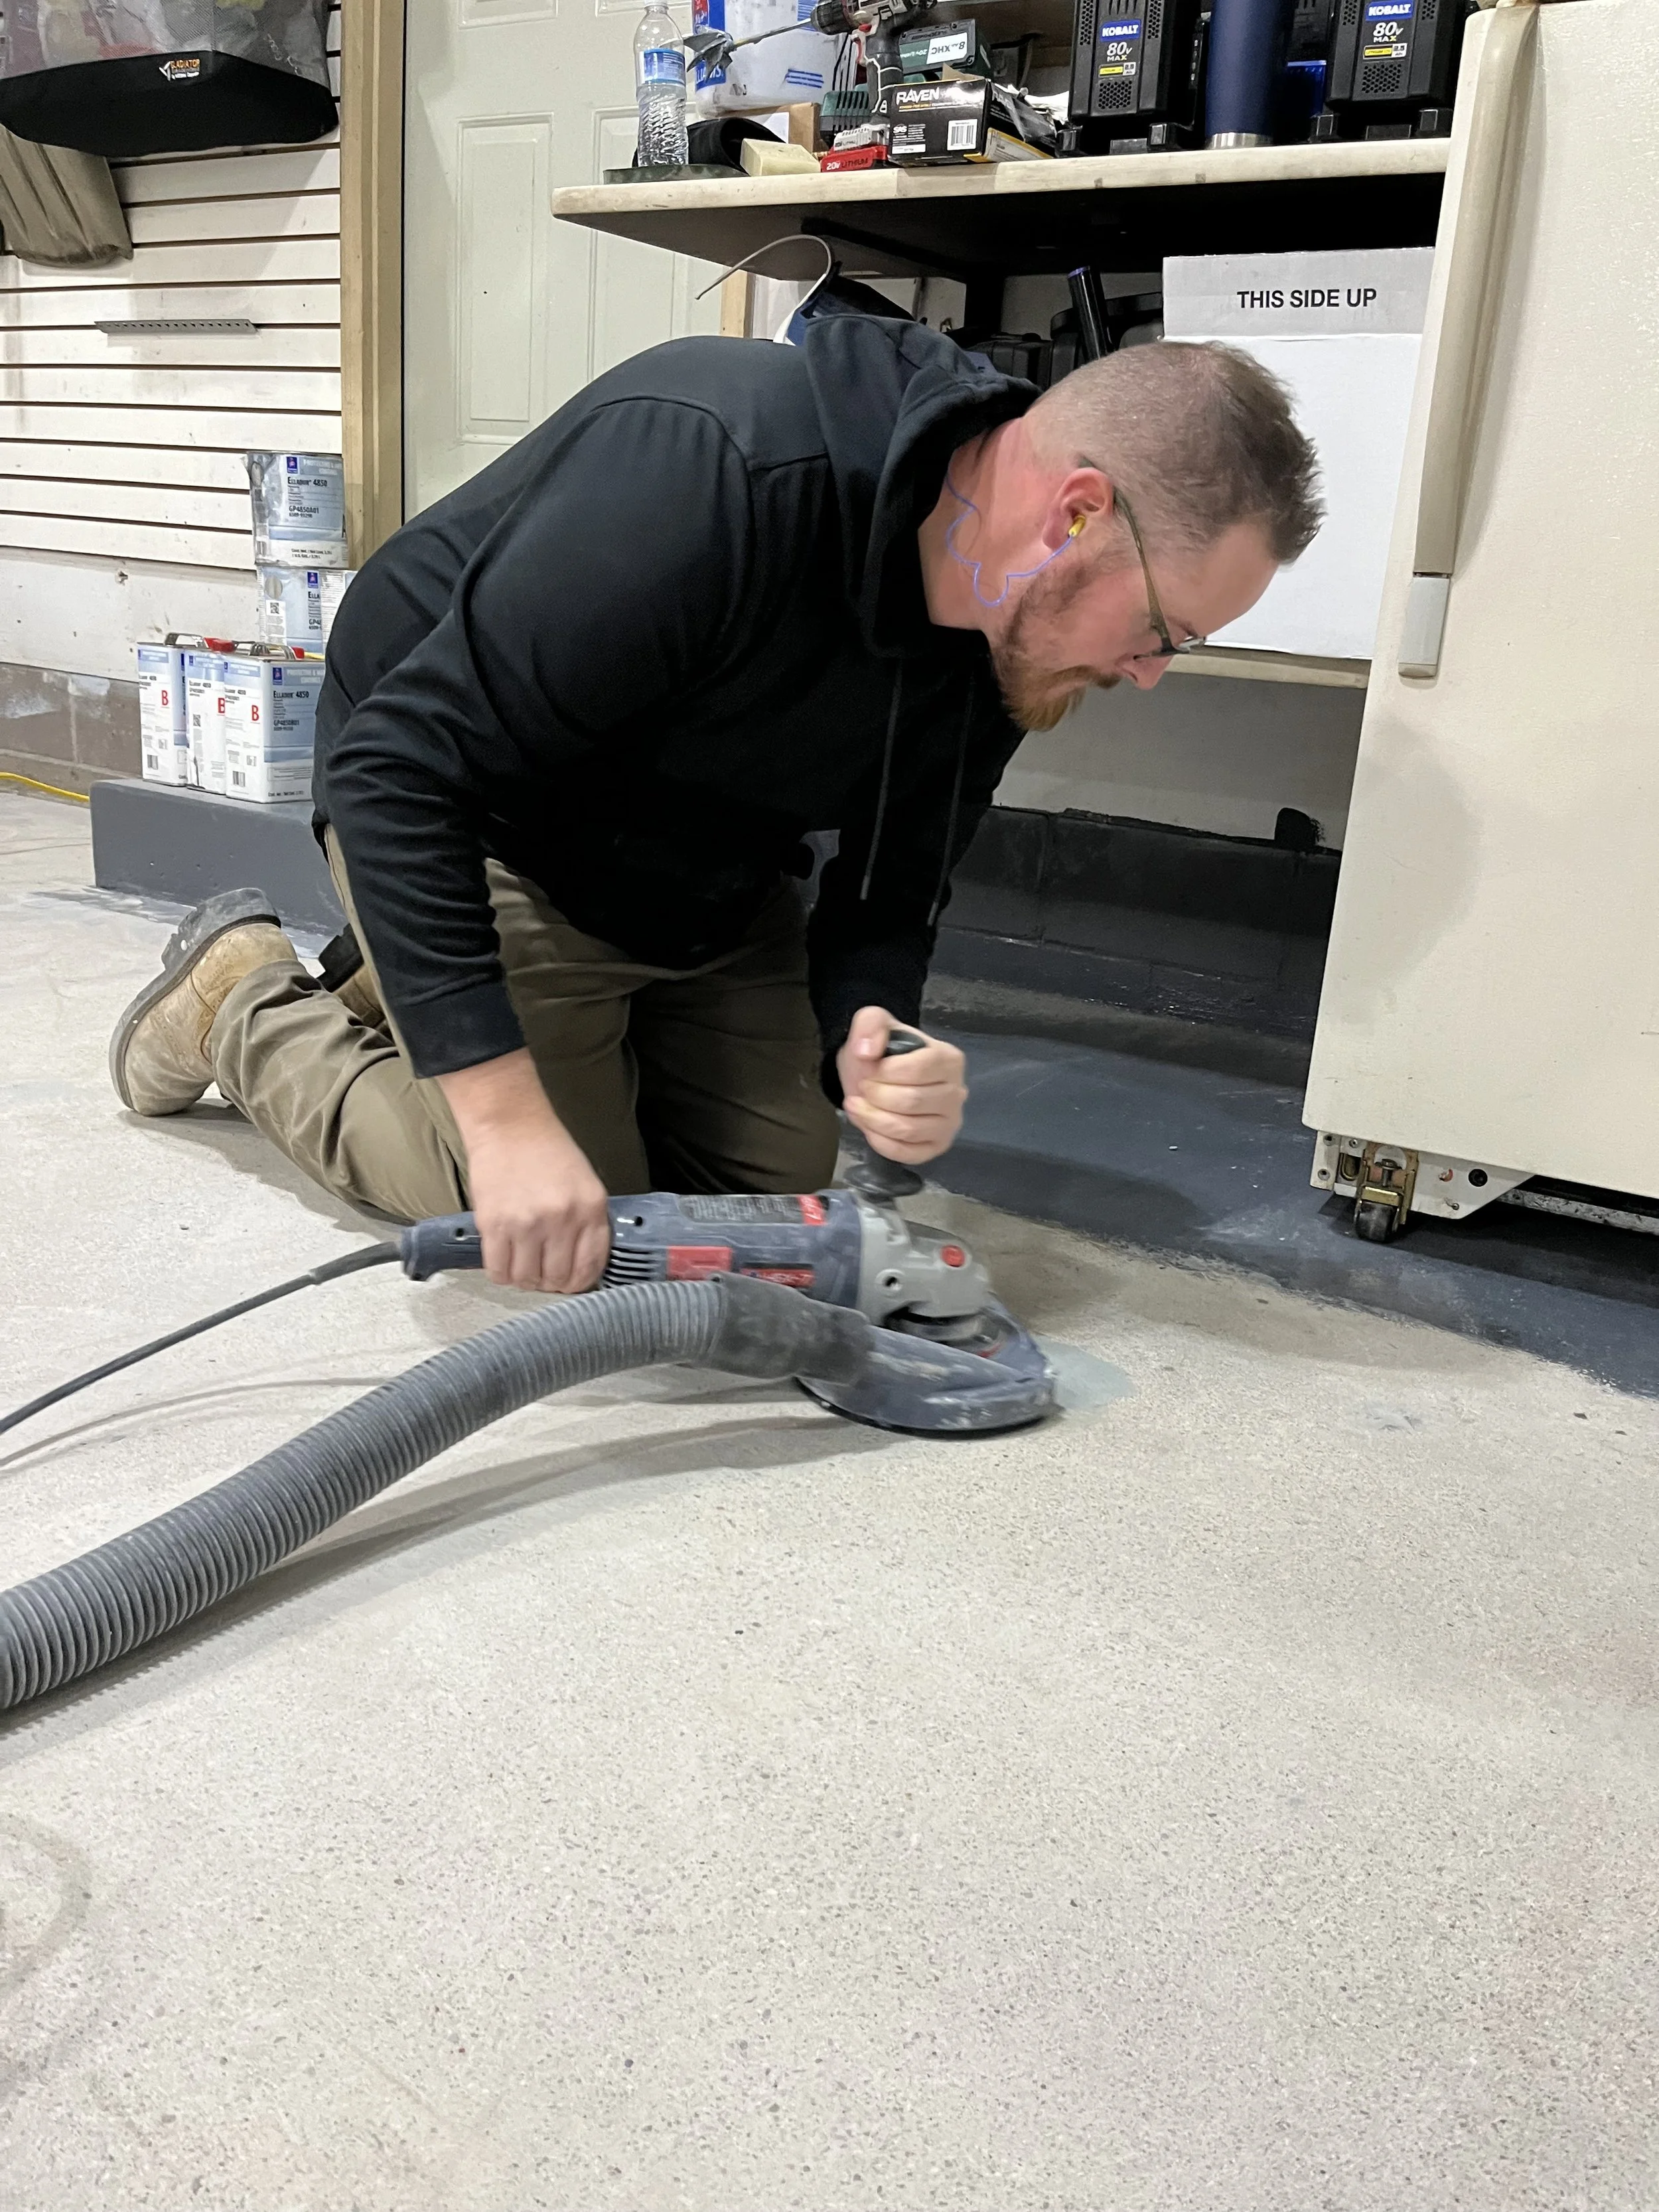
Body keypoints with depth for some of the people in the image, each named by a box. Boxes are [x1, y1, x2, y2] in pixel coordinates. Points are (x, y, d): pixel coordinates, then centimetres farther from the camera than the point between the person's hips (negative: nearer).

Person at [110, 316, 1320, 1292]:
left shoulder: (1010, 631, -11)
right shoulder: (710, 473, -37)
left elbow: (888, 897, -4)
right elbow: (401, 771, -35)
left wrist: (869, 1039, -28)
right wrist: (509, 1116, -39)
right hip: (474, 832, -7)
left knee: (779, 1190, 9)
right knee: (577, 1252, -8)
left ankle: (416, 993, 25)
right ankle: (250, 1005, 13)